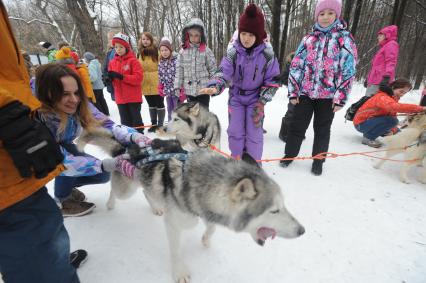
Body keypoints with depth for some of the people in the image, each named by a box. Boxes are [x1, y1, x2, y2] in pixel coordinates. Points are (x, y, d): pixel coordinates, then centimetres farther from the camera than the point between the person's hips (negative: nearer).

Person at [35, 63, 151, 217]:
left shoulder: (80, 105, -26)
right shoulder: (38, 118, -40)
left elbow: (106, 125, -33)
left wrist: (134, 136, -55)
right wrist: (108, 164, -54)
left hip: (62, 147, 4)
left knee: (102, 174, -6)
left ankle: (64, 185, 20)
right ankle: (62, 200, -5)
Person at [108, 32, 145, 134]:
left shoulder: (133, 60, -7)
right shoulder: (112, 62, 9)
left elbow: (138, 77, -16)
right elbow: (112, 79, 14)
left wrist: (122, 76, -21)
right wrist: (110, 77, -10)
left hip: (134, 97, -5)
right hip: (120, 97, 5)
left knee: (136, 119, 5)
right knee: (125, 121, 13)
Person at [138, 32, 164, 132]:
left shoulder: (157, 51, -7)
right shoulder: (139, 53, 7)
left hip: (157, 83, -5)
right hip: (145, 84, 5)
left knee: (159, 104, 3)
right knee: (151, 105, 14)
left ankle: (160, 124, 14)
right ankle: (153, 124, 26)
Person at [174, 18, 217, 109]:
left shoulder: (206, 50, -5)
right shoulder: (183, 51, 1)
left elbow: (213, 69, -1)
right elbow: (179, 70, 4)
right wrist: (177, 86, 0)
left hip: (203, 89, -2)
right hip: (189, 90, 3)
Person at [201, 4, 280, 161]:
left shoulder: (267, 54, -13)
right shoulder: (233, 53, -12)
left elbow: (272, 80, -7)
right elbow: (224, 72, -20)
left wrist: (262, 101, -14)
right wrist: (214, 87, -42)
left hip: (255, 99, -1)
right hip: (236, 98, 1)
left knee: (254, 133, -2)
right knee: (235, 132, 2)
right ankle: (236, 161, 24)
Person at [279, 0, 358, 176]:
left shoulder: (344, 38, 1)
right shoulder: (309, 38, 8)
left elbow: (348, 70, -4)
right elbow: (296, 65, 6)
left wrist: (340, 97, -11)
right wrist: (293, 91, -1)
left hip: (328, 94, -2)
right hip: (305, 92, 2)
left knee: (322, 129, 9)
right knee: (297, 126, 7)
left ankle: (318, 161, 24)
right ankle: (289, 154, 25)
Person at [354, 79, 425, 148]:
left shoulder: (393, 98, 8)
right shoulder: (382, 97, -21)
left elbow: (392, 115, 5)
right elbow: (395, 107, -41)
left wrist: (392, 130, -11)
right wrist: (420, 108, -43)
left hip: (372, 121, 10)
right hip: (361, 123, -9)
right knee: (392, 121, -26)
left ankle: (368, 133, 14)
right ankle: (368, 137, -14)